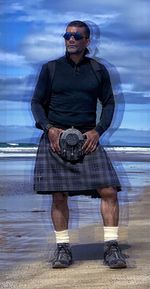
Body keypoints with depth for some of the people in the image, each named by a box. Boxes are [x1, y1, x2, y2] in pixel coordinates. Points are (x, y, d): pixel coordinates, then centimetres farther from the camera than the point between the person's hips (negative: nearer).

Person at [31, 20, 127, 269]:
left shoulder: (98, 70, 9)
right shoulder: (50, 68, 7)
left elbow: (109, 103, 11)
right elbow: (37, 102, 8)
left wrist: (98, 131, -5)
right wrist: (49, 128, -9)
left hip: (87, 137, 1)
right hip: (55, 137, 0)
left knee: (109, 190, -11)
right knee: (59, 196, -3)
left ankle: (111, 248, -3)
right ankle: (63, 248, 10)